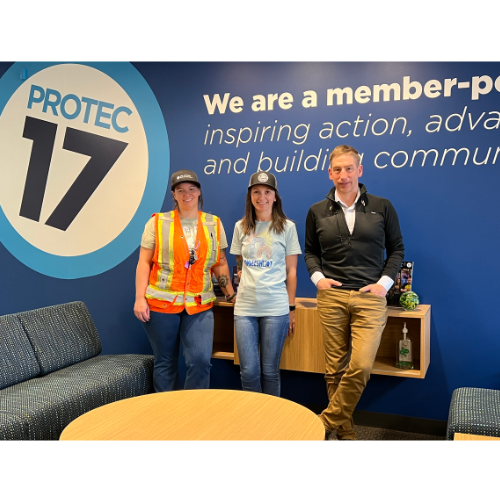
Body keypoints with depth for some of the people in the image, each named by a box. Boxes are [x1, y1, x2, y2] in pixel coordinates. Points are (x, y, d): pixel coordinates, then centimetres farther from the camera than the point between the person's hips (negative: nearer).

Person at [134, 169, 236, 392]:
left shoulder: (214, 224, 8)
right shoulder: (158, 222, 1)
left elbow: (220, 264, 12)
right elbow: (144, 263, 0)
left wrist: (231, 295, 9)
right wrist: (140, 298, -8)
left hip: (200, 305, 1)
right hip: (161, 303, -1)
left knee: (201, 360, -9)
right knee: (165, 363, 9)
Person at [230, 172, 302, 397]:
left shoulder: (287, 227, 1)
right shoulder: (241, 227, 8)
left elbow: (291, 271, 2)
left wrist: (291, 308, 1)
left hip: (276, 308, -2)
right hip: (245, 307, 2)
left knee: (269, 370, 5)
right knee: (249, 371, 3)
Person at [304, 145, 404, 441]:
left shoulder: (382, 207, 5)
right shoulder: (317, 212, 8)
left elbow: (397, 248, 10)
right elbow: (311, 251, 17)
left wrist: (384, 282, -2)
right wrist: (317, 277, 0)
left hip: (370, 298, -1)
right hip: (331, 297, 2)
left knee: (361, 366, -14)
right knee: (336, 369, 5)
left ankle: (329, 421, 6)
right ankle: (345, 431, 21)